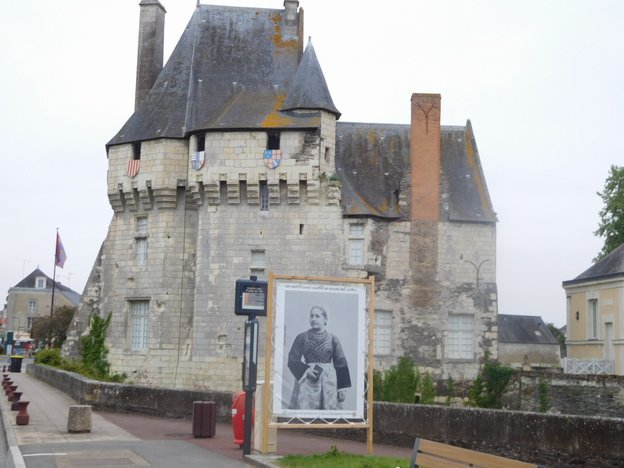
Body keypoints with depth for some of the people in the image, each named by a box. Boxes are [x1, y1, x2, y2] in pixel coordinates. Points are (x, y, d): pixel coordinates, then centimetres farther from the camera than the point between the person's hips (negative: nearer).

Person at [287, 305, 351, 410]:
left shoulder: (332, 339, 7)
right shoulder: (302, 338, 4)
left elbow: (341, 364, 7)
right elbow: (292, 360, 2)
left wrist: (343, 388, 2)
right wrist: (306, 370, -15)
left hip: (328, 382, 1)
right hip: (307, 382, -1)